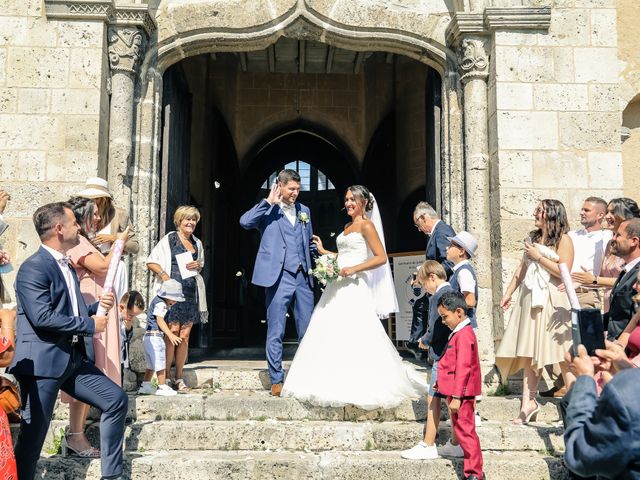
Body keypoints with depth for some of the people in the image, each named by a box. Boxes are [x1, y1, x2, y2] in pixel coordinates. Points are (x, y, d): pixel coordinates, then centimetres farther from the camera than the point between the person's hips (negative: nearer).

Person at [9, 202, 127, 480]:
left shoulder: (66, 267, 16)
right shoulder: (33, 268, -14)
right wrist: (90, 325, -16)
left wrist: (97, 307, 7)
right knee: (34, 433, -3)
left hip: (74, 358, 9)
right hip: (43, 362, -9)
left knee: (116, 400, 7)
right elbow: (42, 317, -24)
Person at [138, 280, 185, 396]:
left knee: (152, 364, 17)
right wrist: (170, 335, -31)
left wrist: (169, 306, 7)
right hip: (154, 336, -11)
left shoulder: (163, 303, 17)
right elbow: (159, 320, -25)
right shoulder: (160, 303, -15)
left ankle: (145, 386, 22)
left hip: (148, 337, 11)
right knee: (160, 363, -5)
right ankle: (162, 387, -2)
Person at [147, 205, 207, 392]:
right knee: (172, 332, -9)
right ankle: (166, 377, 0)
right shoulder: (169, 239, 1)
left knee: (185, 336, 5)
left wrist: (198, 265, 5)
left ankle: (179, 377, 13)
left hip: (191, 293, 5)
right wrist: (163, 274, -17)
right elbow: (151, 262, -1)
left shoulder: (197, 243, 17)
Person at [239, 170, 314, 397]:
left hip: (303, 278, 5)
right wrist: (269, 202, -15)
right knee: (276, 333, 0)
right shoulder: (267, 210, 3)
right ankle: (276, 380, 7)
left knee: (308, 331, 6)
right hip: (279, 278, -5)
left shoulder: (304, 211, 18)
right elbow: (245, 222, -16)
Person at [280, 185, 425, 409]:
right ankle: (337, 384, 12)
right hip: (337, 287, 9)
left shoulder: (366, 225, -5)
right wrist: (323, 251, 22)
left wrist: (354, 269, -18)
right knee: (331, 335, 6)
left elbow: (381, 257, -12)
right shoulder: (347, 227, 19)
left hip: (354, 287, -8)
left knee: (354, 337, -10)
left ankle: (362, 385, -1)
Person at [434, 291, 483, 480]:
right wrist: (441, 383, 22)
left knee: (465, 430, -5)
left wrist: (456, 396, -22)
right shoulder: (459, 332, 14)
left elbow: (463, 368, -22)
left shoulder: (464, 334, -18)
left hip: (462, 393, -10)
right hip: (455, 392, 10)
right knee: (460, 429, 15)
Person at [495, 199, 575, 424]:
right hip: (531, 300, 6)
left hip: (554, 302, -6)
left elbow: (563, 271, -14)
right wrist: (508, 293, 17)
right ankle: (529, 402, 8)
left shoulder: (563, 239, -3)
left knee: (563, 355, -5)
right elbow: (522, 268, 19)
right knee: (529, 352, 4)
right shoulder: (532, 238, 16)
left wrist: (538, 256, -10)